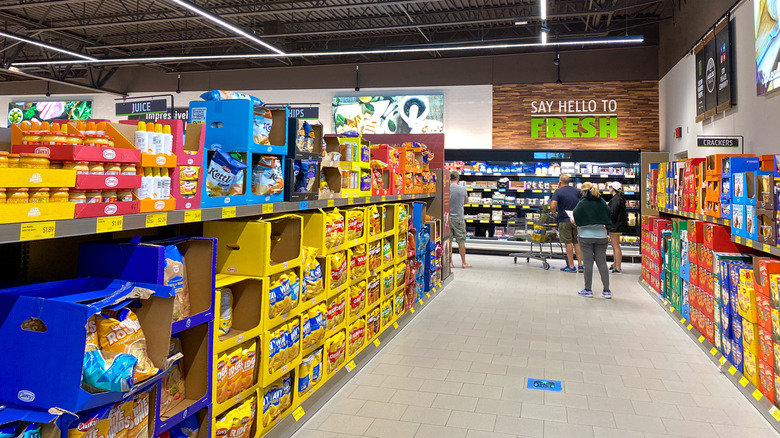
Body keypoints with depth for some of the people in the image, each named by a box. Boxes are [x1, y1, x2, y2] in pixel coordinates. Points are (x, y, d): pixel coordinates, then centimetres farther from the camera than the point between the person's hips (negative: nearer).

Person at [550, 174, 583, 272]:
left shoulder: (558, 192, -10)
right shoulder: (576, 191, 9)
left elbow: (553, 206, -21)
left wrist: (553, 212, -2)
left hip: (564, 220, -5)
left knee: (568, 243, 0)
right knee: (577, 242, 11)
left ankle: (571, 266, 5)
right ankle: (580, 265, 11)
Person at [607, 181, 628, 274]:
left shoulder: (615, 199, -19)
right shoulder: (620, 198, 13)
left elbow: (612, 214, -22)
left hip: (615, 226, -11)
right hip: (618, 225, 11)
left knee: (616, 247, -6)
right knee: (615, 246, 19)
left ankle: (618, 268, -3)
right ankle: (615, 265, 28)